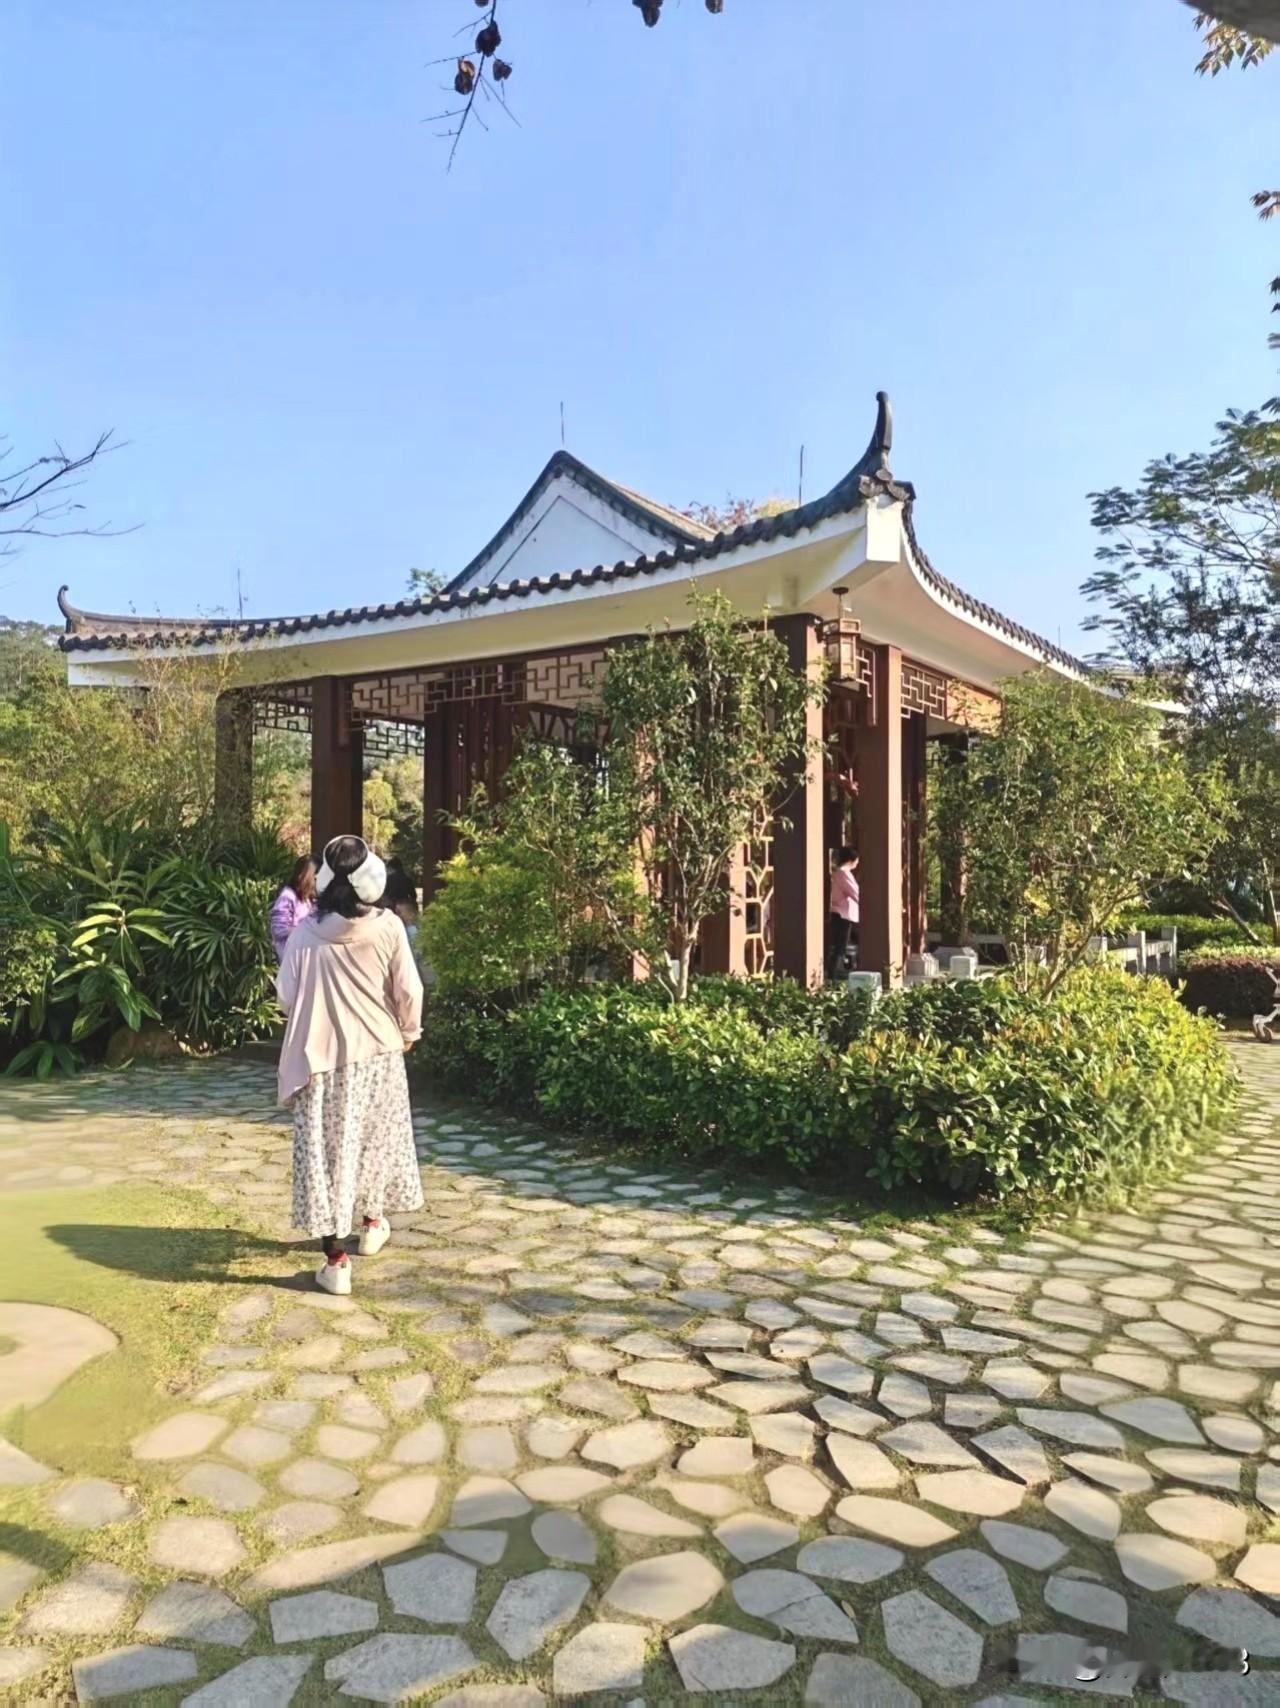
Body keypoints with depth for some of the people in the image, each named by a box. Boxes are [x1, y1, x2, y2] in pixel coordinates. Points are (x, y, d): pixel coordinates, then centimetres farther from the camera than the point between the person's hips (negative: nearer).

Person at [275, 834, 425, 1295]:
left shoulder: (306, 932, -8)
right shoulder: (387, 927, -11)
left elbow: (287, 997, 0)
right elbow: (408, 991, -6)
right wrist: (409, 1032, 12)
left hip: (322, 1058, -1)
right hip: (378, 1054, 1)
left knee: (327, 1150, 4)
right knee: (376, 1139, 20)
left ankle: (335, 1260, 4)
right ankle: (373, 1223, 39)